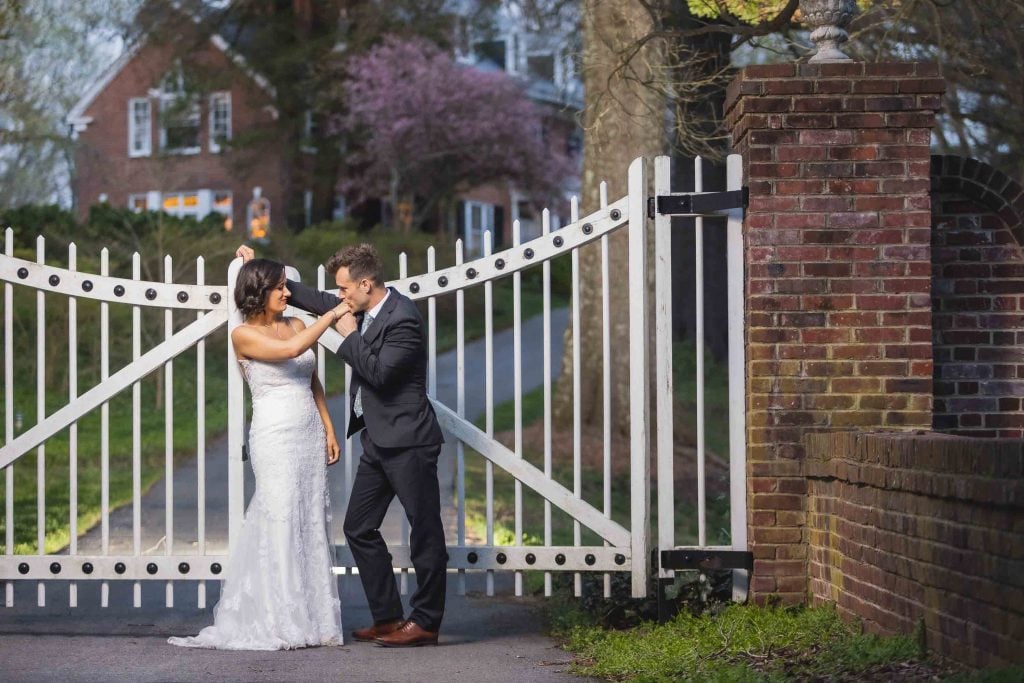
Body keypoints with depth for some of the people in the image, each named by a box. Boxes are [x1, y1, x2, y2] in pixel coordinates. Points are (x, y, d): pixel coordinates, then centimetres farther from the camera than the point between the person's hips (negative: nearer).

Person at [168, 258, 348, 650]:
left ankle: (314, 620, 10)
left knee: (312, 526, 5)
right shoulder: (244, 335, -5)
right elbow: (290, 350, -21)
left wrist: (329, 431, 11)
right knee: (281, 526, -7)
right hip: (275, 438, -6)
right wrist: (331, 315, -16)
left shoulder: (297, 326, 13)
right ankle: (281, 624, -2)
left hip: (310, 437, 6)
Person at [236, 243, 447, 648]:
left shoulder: (402, 320, -19)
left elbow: (379, 372, -27)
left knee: (425, 531, -1)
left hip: (408, 442, -10)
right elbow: (317, 301, 21)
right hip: (378, 440, 10)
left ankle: (426, 622, 5)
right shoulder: (364, 308, 8)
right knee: (359, 527, 11)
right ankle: (387, 618, 17)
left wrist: (350, 336, -14)